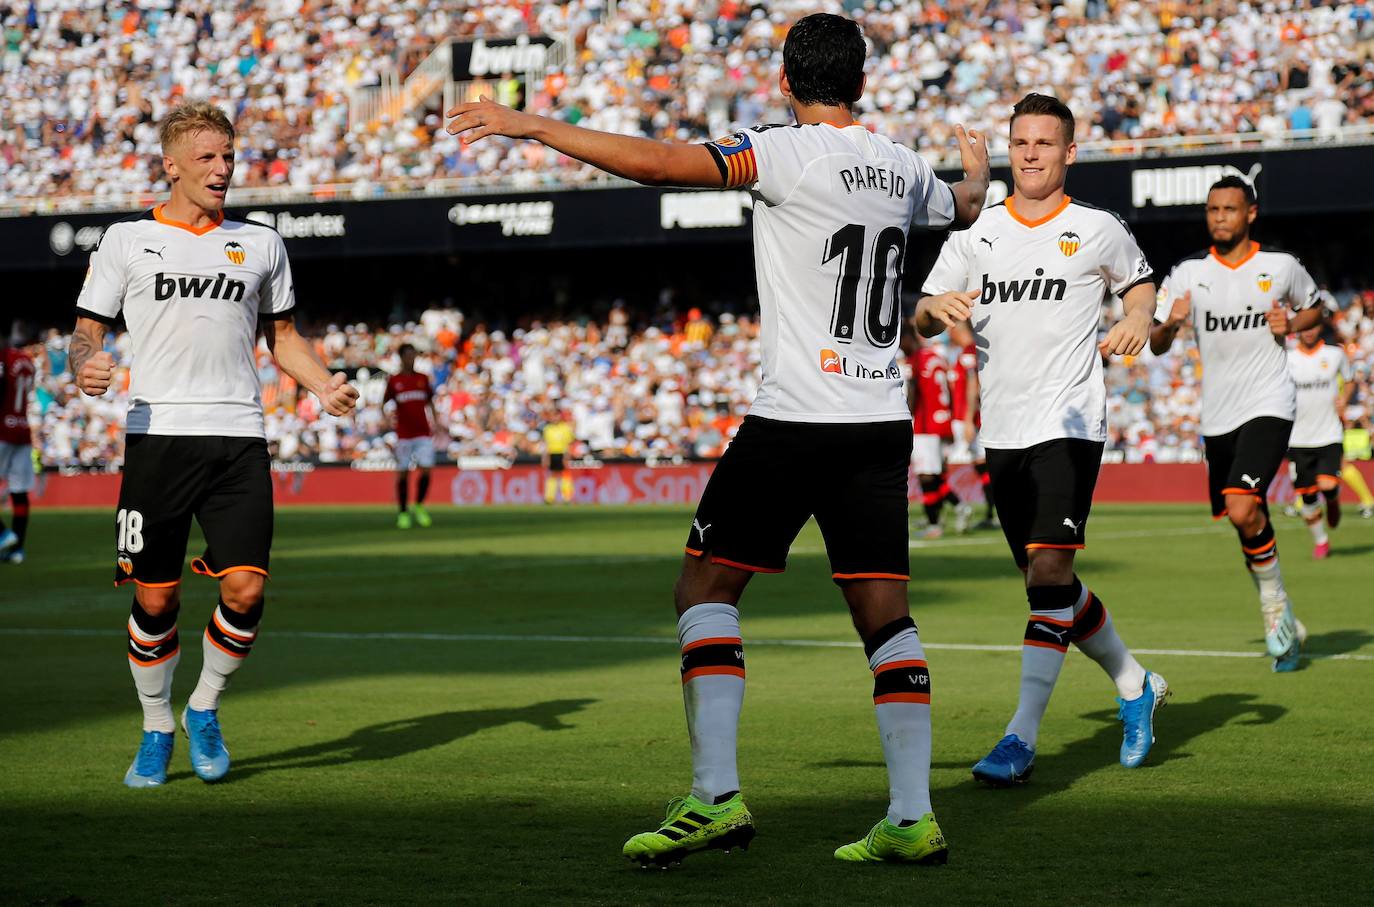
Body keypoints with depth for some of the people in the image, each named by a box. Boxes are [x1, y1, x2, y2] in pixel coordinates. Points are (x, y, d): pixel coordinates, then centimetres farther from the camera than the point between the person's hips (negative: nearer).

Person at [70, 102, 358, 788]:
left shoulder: (259, 244, 15)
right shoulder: (126, 240, 8)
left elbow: (282, 335, 23)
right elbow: (88, 328, 9)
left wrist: (325, 386, 5)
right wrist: (85, 365, -14)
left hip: (238, 438, 2)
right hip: (157, 434, -2)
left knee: (245, 590, -11)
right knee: (155, 600, -1)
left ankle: (205, 709, 14)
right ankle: (156, 729, 20)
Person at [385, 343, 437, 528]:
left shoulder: (423, 379, 10)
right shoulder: (394, 381, 2)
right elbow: (384, 404, 3)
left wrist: (436, 422, 8)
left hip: (424, 433, 2)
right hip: (403, 434, -2)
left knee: (426, 470, -7)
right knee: (403, 473, 0)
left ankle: (419, 506, 11)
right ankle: (402, 512, 9)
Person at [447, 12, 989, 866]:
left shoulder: (788, 153, -9)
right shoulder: (902, 166, 12)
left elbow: (659, 162, -19)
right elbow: (963, 206, 35)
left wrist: (528, 124, -14)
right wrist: (979, 173, 60)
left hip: (794, 418, -6)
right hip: (884, 421, 6)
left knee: (705, 588, 2)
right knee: (884, 612, 7)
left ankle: (716, 795, -9)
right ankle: (912, 818, 2)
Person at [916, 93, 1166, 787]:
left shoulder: (1098, 230, 2)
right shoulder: (975, 234, 9)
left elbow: (1139, 281, 19)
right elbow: (921, 320, 9)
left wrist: (1140, 319, -2)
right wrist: (938, 307, -14)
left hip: (1069, 423, -5)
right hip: (1001, 431, 5)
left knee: (1049, 569, -18)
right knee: (1049, 582, 12)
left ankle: (1022, 738, -20)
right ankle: (1135, 687, 34)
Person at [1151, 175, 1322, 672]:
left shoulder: (1281, 265, -2)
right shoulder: (1188, 272, 0)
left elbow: (1313, 307, 17)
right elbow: (1156, 346, 1)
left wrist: (1290, 324, -5)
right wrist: (1169, 323, -21)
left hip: (1269, 406, -3)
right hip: (1218, 415, 4)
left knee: (1243, 510, -23)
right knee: (1247, 521, 10)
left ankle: (1275, 606, -2)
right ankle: (1284, 628, 27)